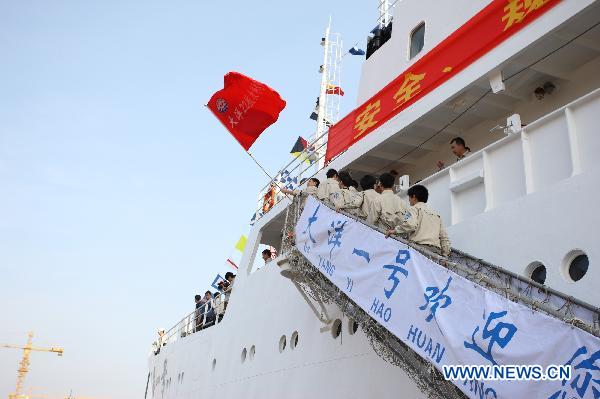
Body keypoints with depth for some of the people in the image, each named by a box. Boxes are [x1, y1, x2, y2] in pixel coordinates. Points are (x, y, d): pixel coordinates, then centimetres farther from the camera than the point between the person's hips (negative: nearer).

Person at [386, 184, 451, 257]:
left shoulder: (415, 208, 8)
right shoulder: (437, 215, 29)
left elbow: (411, 224, -14)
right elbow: (444, 237, 21)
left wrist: (395, 230, -3)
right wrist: (445, 255, 21)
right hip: (436, 250, 7)